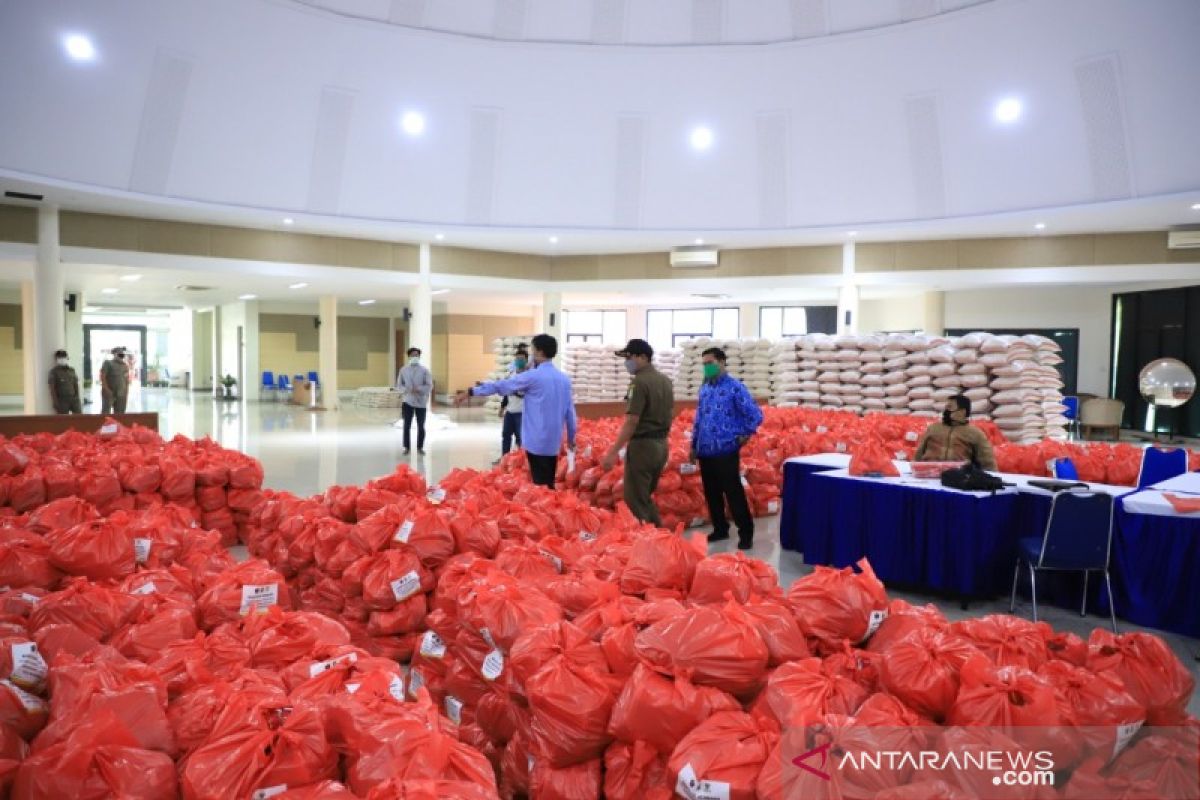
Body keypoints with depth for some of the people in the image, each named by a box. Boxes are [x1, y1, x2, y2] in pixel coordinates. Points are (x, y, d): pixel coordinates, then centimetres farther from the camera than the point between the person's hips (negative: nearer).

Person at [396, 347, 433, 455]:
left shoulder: (425, 370, -1)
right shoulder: (404, 370, 3)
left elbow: (429, 386, -4)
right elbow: (399, 385, 5)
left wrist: (418, 389, -20)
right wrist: (407, 390, -15)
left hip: (421, 402, -1)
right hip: (408, 401, 1)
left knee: (421, 426, 5)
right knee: (407, 425, 1)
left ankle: (420, 447, 16)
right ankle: (407, 447, 11)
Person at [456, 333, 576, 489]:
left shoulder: (533, 376, -10)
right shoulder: (564, 379, 7)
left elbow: (501, 386, -5)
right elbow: (570, 411, 11)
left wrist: (470, 392, 2)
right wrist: (571, 437, 22)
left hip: (537, 441, -6)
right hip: (554, 442, 6)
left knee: (539, 485, -3)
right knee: (549, 484, 12)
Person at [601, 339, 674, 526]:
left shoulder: (639, 381, -16)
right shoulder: (665, 380, 10)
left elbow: (632, 421, -21)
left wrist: (613, 452, -19)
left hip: (642, 445, -9)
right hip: (661, 445, 9)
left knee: (635, 501, 2)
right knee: (645, 497, 21)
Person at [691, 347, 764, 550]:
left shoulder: (735, 387, -9)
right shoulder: (704, 389, 12)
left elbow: (755, 414, -11)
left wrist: (744, 435, -5)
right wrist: (694, 445, 17)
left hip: (726, 451, -7)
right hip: (705, 452, 7)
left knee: (734, 493, -3)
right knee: (711, 493, 13)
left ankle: (746, 533, 7)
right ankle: (720, 529, 27)